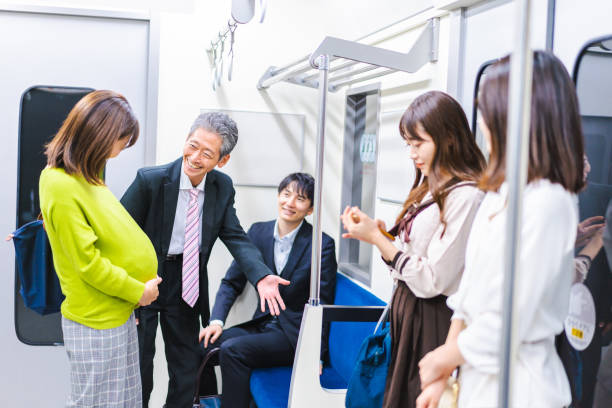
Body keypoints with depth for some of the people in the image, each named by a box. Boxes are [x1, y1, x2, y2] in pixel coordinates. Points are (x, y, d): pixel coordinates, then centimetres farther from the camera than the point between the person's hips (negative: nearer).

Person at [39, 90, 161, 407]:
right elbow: (88, 263, -20)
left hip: (120, 311, 9)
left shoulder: (85, 175, 7)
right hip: (96, 321, -9)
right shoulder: (61, 186, -21)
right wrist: (138, 291, -9)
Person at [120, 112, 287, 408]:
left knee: (187, 372, 15)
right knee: (138, 376, 7)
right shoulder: (150, 180, -20)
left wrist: (261, 276, -24)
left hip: (185, 287, 4)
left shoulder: (222, 187, -7)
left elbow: (235, 236, -6)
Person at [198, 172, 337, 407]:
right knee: (205, 343, -15)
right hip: (262, 324, 5)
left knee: (232, 349, -25)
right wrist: (216, 320, -6)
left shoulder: (322, 245, -9)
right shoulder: (258, 232, 5)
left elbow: (322, 305, -7)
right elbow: (232, 282, 9)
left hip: (295, 335, -5)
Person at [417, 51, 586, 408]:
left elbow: (507, 324, -20)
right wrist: (441, 378, 7)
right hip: (477, 377, 7)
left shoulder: (546, 203, -21)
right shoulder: (499, 195, 7)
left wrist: (441, 359, -5)